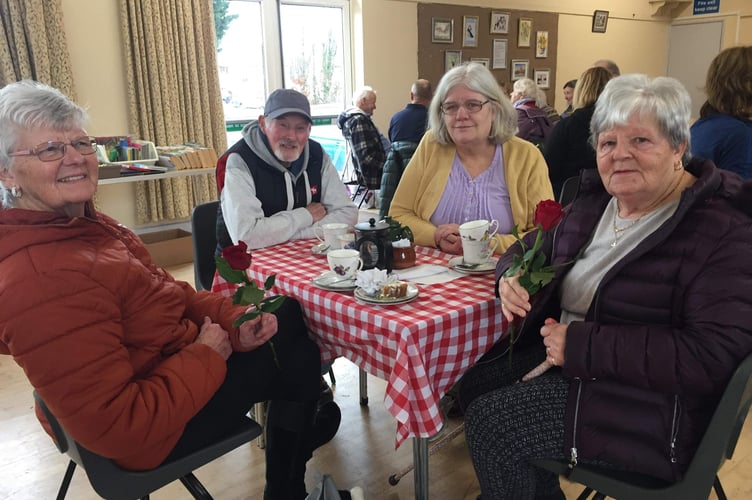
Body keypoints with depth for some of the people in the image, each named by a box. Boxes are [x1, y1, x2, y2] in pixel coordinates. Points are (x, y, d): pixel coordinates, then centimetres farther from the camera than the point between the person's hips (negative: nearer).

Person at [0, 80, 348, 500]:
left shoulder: (79, 223, -1)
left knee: (288, 312, 17)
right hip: (157, 425, -9)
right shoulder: (42, 280, -33)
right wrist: (207, 356, -21)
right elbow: (118, 428, -33)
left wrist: (235, 321, -10)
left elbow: (166, 292, 5)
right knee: (299, 358, 7)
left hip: (174, 355, 9)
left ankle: (297, 427, 41)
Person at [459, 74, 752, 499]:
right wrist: (511, 277, -9)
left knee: (492, 424, -15)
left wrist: (584, 345, -26)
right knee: (477, 382, 0)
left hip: (654, 406, -7)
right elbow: (533, 247, 16)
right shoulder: (594, 201, 5)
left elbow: (714, 355, -25)